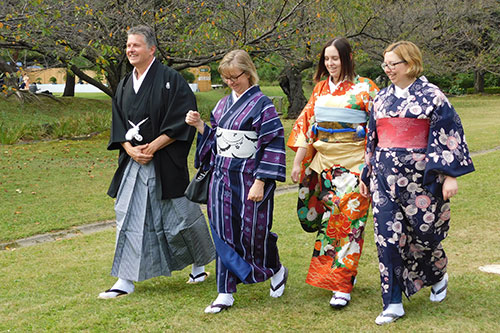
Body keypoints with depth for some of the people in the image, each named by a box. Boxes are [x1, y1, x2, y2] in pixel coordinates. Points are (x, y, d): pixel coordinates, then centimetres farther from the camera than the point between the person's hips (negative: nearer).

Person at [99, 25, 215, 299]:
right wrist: (130, 149, -8)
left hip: (165, 163, -6)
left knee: (179, 214, 5)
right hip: (132, 163, 6)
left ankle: (199, 265, 28)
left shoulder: (170, 80, -8)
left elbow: (181, 122, -14)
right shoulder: (125, 85, 11)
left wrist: (152, 147, -18)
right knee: (128, 218, 3)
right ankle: (126, 280, 10)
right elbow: (118, 125, 11)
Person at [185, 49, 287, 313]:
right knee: (223, 233, 5)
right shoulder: (223, 104, 12)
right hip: (223, 177, 6)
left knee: (252, 231, 2)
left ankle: (277, 270, 32)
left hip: (248, 179, -6)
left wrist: (260, 182, -18)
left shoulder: (261, 104, -10)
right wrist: (200, 125, 1)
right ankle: (225, 293, 12)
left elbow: (273, 146, -14)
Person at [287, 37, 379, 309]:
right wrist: (298, 161, 11)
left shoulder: (364, 88, -3)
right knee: (329, 217, 7)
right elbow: (307, 124, 13)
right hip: (324, 162, 5)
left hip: (353, 162, -5)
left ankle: (342, 285, -2)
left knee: (348, 218, -6)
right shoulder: (321, 88, 12)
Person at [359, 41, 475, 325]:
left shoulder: (431, 95, -4)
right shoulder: (382, 98, 12)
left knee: (423, 230, 6)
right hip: (386, 176, 4)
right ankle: (393, 304, 4)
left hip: (419, 174, -4)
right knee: (388, 235, -2)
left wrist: (451, 175, -14)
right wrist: (367, 175, 19)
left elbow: (449, 134, -7)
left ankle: (438, 276, 39)